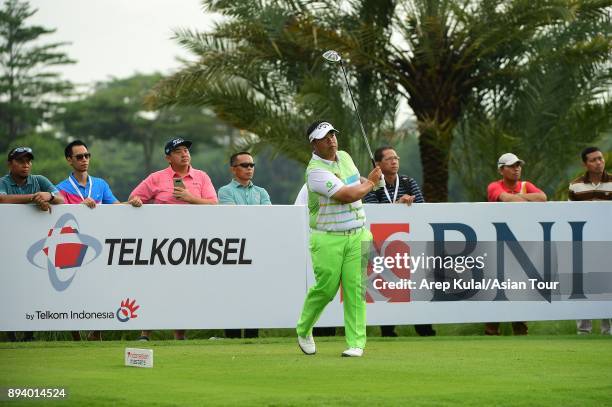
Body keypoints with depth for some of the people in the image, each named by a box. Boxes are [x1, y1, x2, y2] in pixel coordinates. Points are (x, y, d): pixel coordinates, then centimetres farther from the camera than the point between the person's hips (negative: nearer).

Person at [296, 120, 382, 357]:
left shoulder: (345, 157, 10)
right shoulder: (316, 171, -16)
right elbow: (347, 195, -20)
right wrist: (371, 182, -5)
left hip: (356, 235, 5)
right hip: (328, 239, -5)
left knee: (355, 289, -4)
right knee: (325, 288, -5)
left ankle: (356, 343, -4)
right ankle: (303, 331, 20)